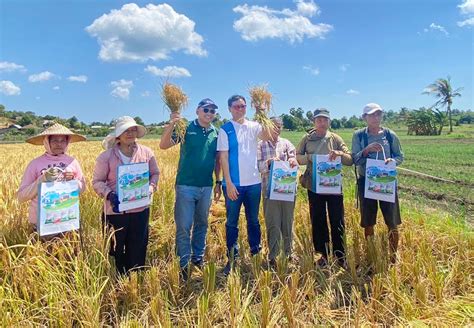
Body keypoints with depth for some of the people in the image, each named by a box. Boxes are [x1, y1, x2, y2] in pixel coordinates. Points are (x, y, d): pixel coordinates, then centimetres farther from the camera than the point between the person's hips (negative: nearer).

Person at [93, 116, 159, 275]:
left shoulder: (147, 152, -2)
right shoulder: (106, 156, -9)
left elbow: (155, 173, 9)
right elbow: (97, 181, -3)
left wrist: (150, 188, -9)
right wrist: (109, 194, -21)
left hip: (140, 209, 2)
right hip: (115, 210, -2)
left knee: (138, 249, 14)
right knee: (116, 249, 13)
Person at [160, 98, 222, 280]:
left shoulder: (216, 133, 6)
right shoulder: (186, 128, -7)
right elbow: (163, 145, -17)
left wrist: (218, 182, 11)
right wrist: (171, 124, -31)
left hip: (206, 187, 4)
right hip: (186, 185, -4)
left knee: (202, 224, 16)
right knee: (184, 226, 1)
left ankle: (198, 257, 33)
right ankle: (183, 263, 15)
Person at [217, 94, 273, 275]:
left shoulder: (254, 126, 6)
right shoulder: (225, 129, -2)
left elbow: (267, 137, -13)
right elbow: (223, 157, -7)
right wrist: (228, 183, -13)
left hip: (253, 182, 3)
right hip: (234, 184, -3)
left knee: (253, 220, 15)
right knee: (232, 222, 6)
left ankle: (256, 252, 29)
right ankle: (232, 258, 18)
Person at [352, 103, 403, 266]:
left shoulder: (390, 135, 0)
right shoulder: (358, 135, -2)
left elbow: (400, 156, 6)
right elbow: (355, 159, -6)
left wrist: (392, 161, -16)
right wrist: (367, 150, -23)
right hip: (366, 181, 0)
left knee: (392, 222, 3)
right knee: (368, 222, 10)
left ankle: (393, 258, 20)